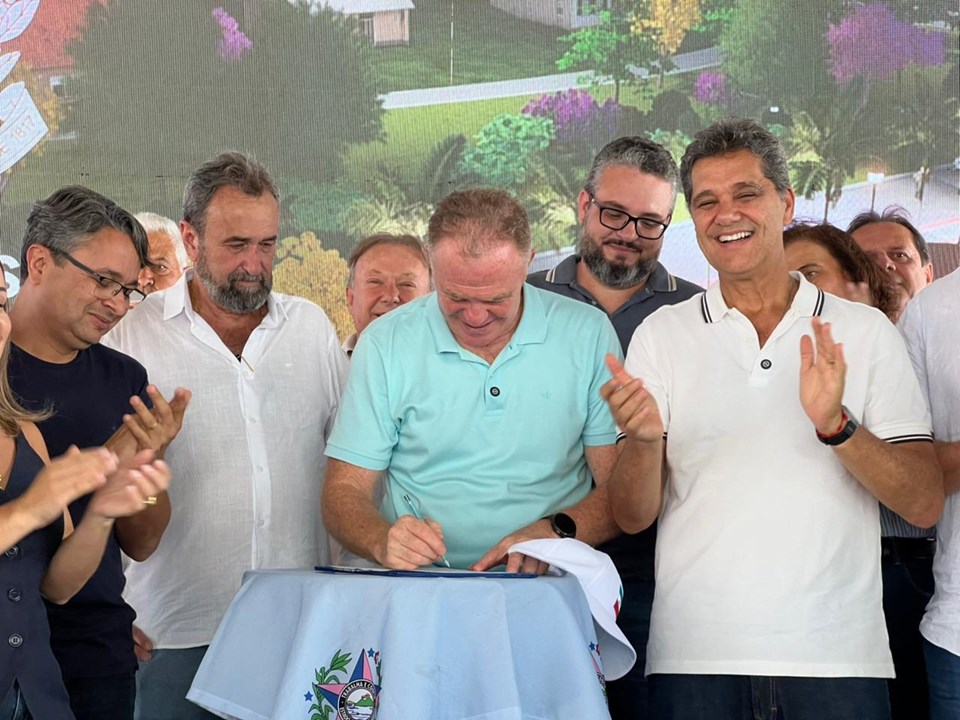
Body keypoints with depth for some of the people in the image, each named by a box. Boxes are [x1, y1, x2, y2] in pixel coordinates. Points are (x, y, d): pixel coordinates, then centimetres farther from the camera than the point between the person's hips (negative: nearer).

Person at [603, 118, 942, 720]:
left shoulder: (866, 331, 4)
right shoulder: (662, 335, 6)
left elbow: (925, 504, -1)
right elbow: (633, 516, 1)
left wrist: (837, 425, -17)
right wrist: (643, 440, -19)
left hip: (838, 655, 0)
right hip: (696, 657, 1)